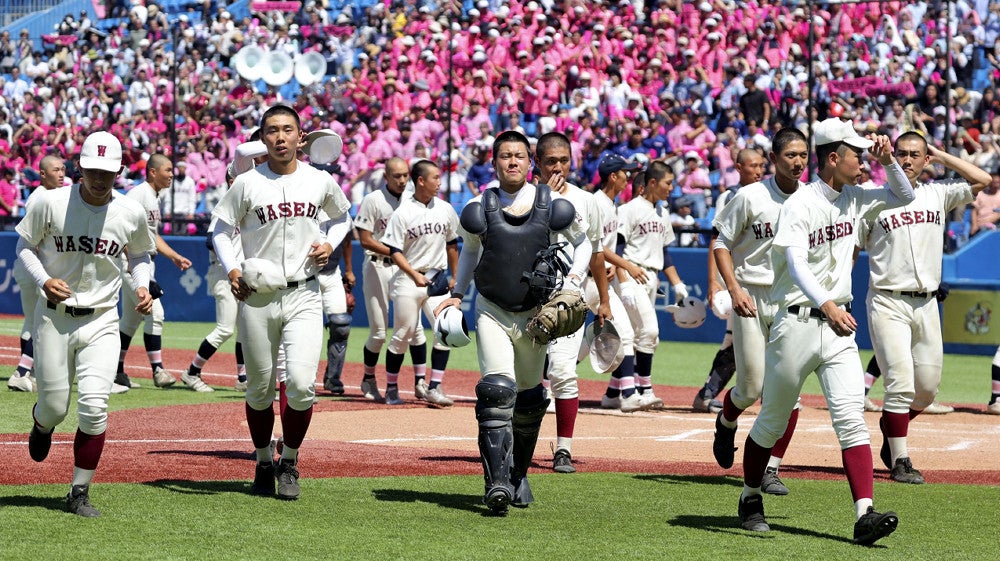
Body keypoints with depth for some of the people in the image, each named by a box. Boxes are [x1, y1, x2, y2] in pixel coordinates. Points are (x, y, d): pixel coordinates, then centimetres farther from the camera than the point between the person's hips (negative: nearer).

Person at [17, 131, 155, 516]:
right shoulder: (50, 203, -10)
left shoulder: (131, 213, -2)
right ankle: (42, 424, 46)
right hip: (54, 317, -1)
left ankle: (79, 492, -1)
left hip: (101, 321, 1)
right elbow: (25, 245, 3)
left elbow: (139, 254, 16)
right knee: (54, 407, 5)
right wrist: (43, 280, -14)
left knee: (93, 406, -14)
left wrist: (142, 286, -2)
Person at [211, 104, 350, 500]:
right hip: (257, 298, 0)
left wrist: (329, 244, 6)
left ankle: (289, 462, 7)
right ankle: (263, 464, 25)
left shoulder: (320, 182, 6)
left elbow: (342, 216, 25)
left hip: (303, 296, 0)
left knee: (301, 383, -13)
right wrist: (232, 270, -10)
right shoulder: (248, 183, -1)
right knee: (260, 389, 7)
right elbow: (221, 231, 6)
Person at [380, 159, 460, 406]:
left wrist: (454, 276, 17)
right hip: (408, 278, -4)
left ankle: (434, 388, -4)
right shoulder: (403, 213, -8)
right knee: (403, 335, 1)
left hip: (437, 280, 4)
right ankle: (391, 388, 15)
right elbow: (395, 251, -9)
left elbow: (451, 245, 18)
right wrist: (415, 275, -18)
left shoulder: (446, 210, 6)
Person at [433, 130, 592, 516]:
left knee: (528, 398, 11)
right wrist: (457, 295, 13)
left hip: (536, 314, 1)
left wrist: (573, 280, -3)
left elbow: (582, 243, 12)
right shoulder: (481, 207, -1)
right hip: (492, 311, -1)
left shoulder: (552, 205, -3)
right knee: (497, 393, -17)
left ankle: (518, 476, 30)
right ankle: (497, 483, -25)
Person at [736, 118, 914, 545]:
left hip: (837, 325, 5)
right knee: (773, 420, 8)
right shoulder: (799, 205, -13)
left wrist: (888, 162, 3)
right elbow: (796, 264, -26)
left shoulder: (853, 199, 9)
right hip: (798, 322, -5)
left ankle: (865, 514, -18)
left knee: (851, 417, -9)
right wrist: (825, 306, -42)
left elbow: (904, 196, 23)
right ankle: (750, 498, 29)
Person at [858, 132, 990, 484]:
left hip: (926, 305, 4)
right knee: (901, 383, -11)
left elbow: (982, 180, 0)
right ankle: (900, 462, -3)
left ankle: (891, 425, 34)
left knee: (928, 387, 7)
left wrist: (940, 156, 5)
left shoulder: (938, 196, 9)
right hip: (888, 304, -4)